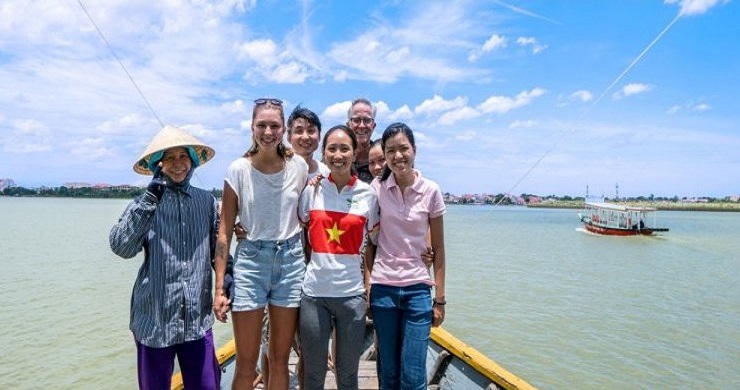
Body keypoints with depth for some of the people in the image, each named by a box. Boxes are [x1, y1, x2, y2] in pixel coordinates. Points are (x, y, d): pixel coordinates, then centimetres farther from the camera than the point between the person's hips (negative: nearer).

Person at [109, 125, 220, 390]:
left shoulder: (207, 201, 4)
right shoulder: (146, 203, -3)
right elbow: (121, 247, -18)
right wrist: (152, 196, -20)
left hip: (198, 320, 2)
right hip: (154, 320, -1)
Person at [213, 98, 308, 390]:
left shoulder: (299, 167, 0)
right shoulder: (239, 169, -5)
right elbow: (224, 231, -4)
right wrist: (219, 287, -6)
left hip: (291, 261, 2)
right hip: (251, 261, -1)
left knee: (279, 361, 13)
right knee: (246, 367, 6)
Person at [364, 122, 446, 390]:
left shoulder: (431, 191, -3)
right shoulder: (376, 189, -2)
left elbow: (438, 248, 1)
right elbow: (370, 242, 4)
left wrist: (440, 299, 2)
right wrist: (367, 286, -2)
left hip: (418, 289, -1)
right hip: (382, 288, 1)